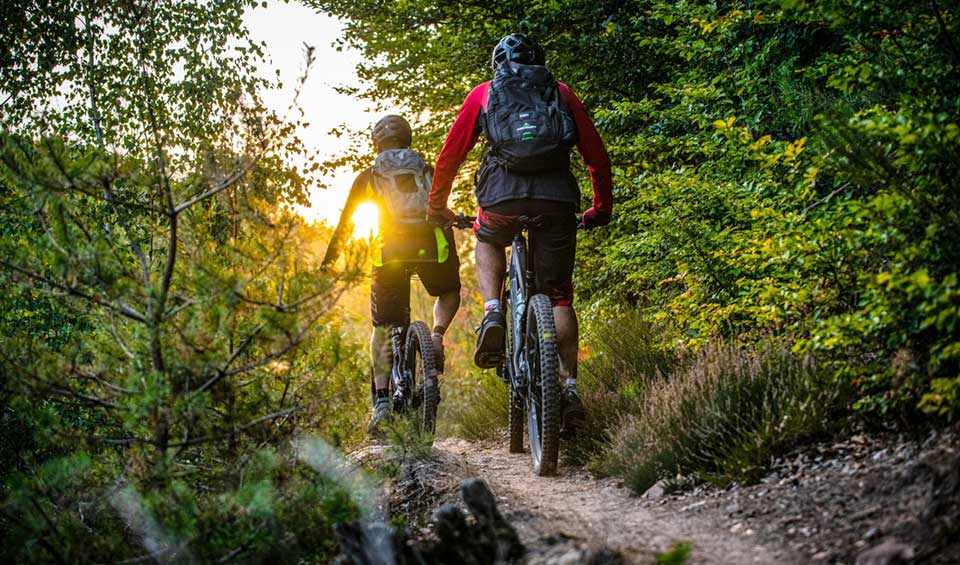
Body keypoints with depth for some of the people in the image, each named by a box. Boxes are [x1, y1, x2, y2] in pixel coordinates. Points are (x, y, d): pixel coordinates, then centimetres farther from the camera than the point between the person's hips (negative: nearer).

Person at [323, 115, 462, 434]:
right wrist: (453, 257, 36)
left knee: (383, 328, 7)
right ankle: (437, 337, 3)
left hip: (389, 252, -1)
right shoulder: (428, 172, 21)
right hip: (432, 248, 1)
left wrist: (329, 260, 29)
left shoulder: (368, 177, 17)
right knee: (450, 292, 32)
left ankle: (381, 399, -5)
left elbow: (345, 225, 18)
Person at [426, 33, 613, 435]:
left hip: (503, 194, -1)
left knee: (488, 240, 33)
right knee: (558, 295, 11)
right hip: (557, 197, 1)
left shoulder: (483, 94, 21)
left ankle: (493, 312, 7)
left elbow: (450, 155, 19)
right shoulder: (561, 93, 23)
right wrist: (601, 209, 32)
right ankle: (569, 387, 0)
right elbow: (597, 156, 20)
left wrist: (437, 207, 30)